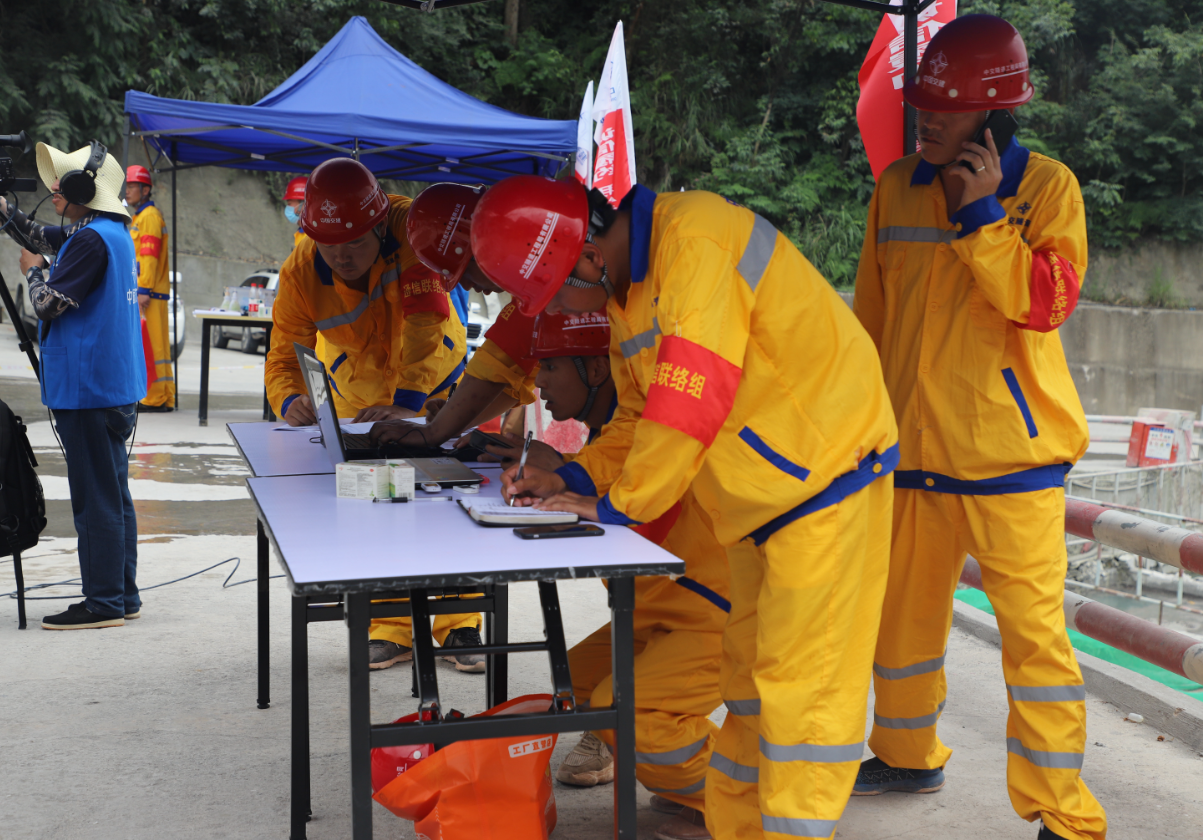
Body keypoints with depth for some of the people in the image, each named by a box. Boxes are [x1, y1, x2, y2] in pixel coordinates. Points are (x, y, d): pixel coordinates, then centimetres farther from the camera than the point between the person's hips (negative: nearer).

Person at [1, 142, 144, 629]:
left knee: (95, 498, -4)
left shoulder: (91, 239, -16)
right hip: (114, 384, 10)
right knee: (114, 493, 13)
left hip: (89, 388, -10)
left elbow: (48, 303, -15)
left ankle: (103, 603, 1)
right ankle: (123, 596, 20)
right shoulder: (112, 232, 14)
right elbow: (41, 237, 27)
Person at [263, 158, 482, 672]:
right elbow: (284, 350, -24)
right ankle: (392, 629, 17)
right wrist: (289, 399, -47)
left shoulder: (411, 228, -32)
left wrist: (406, 399, -49)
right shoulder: (301, 271, -25)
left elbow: (425, 325, -38)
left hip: (435, 381, -2)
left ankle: (460, 626, 9)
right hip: (359, 395, 2)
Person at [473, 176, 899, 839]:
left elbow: (690, 400, -27)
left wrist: (618, 503, -17)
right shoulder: (628, 287, 9)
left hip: (826, 470, -9)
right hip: (764, 491, 10)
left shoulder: (695, 244, -23)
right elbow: (640, 415, 16)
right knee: (749, 669, 15)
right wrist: (574, 479, 1)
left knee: (801, 679, -6)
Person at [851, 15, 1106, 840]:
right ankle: (908, 755, 37)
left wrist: (983, 215, -20)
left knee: (1033, 629, -5)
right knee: (902, 610, 16)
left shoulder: (1046, 186, -4)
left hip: (1010, 452, -5)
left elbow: (1048, 302, -16)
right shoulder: (899, 186, 8)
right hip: (912, 446, 5)